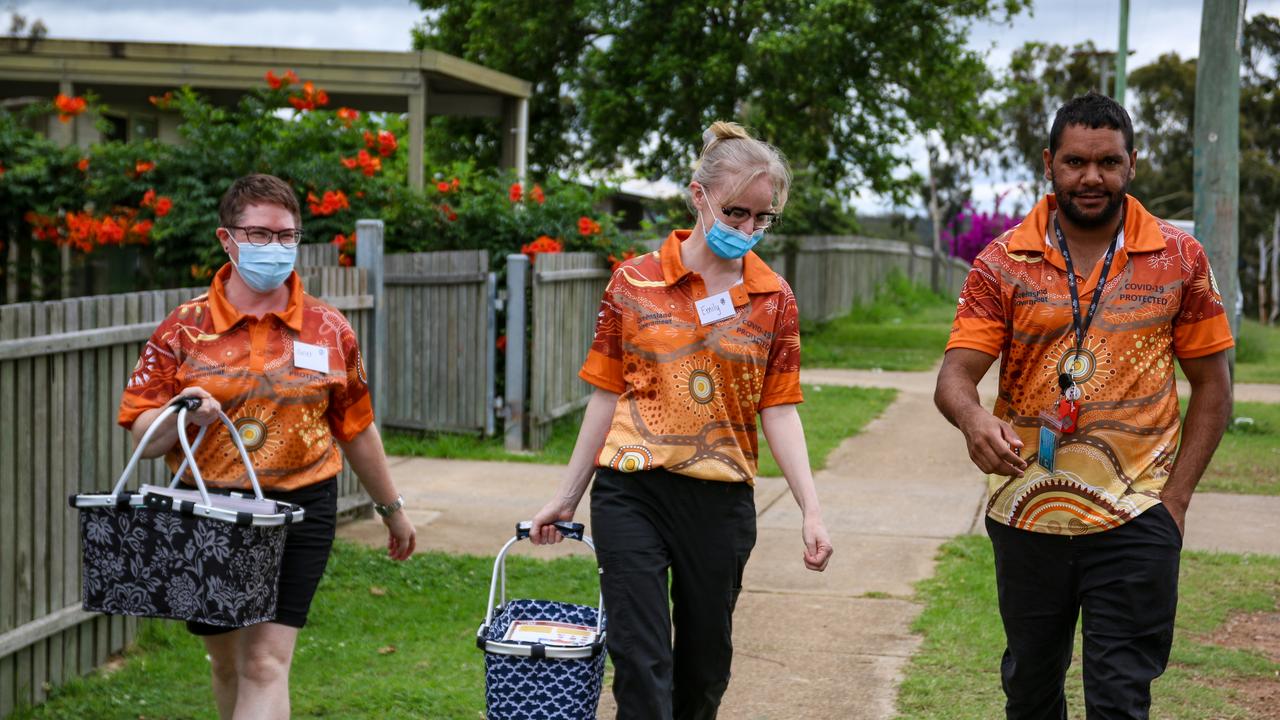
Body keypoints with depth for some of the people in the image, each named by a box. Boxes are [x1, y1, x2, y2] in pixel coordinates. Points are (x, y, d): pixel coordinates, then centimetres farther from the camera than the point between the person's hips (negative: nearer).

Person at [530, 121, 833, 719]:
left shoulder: (773, 298, 3)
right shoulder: (635, 282, 0)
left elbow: (778, 410, 1)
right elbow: (607, 395, 5)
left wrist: (812, 511, -7)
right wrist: (567, 496, 8)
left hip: (720, 500, 2)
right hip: (632, 492, -1)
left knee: (705, 660, 12)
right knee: (641, 662, -6)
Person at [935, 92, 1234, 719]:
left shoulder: (1179, 259, 0)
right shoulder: (1002, 263, -1)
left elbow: (1212, 385, 5)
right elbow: (955, 374, -8)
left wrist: (1176, 496, -4)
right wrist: (973, 419, -32)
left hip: (1134, 523, -2)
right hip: (1026, 518, 2)